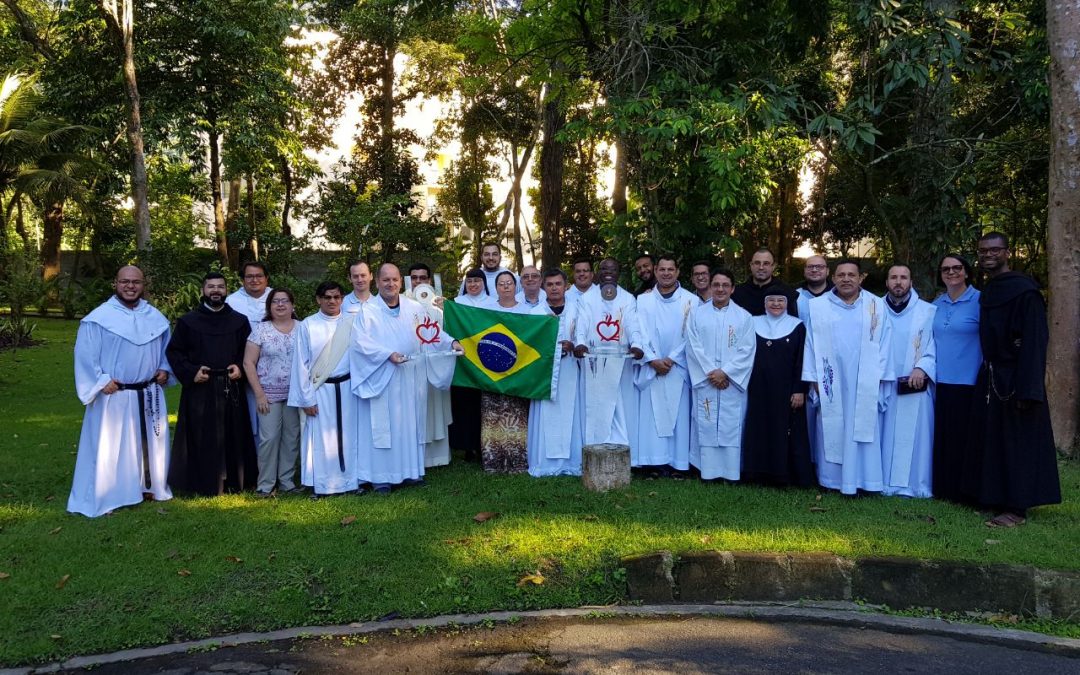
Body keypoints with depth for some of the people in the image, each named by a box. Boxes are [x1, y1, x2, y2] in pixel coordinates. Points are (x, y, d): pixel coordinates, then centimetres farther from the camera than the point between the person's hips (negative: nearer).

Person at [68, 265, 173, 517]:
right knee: (110, 448, 0)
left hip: (149, 395, 5)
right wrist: (101, 381, -15)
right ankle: (105, 497, 9)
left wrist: (165, 370, 3)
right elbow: (85, 355, -8)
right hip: (113, 396, -5)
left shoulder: (155, 318, 7)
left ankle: (151, 486, 29)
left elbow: (167, 348, 19)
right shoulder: (98, 318, -8)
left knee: (151, 444, 14)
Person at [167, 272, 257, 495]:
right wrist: (191, 372, -9)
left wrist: (240, 367, -4)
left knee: (232, 438, 5)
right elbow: (173, 351, 4)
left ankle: (234, 481, 16)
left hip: (231, 389, 2)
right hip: (199, 390, -2)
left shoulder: (239, 321, 8)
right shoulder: (187, 321, 3)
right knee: (202, 439, 0)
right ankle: (204, 484, 9)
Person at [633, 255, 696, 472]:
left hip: (678, 368, -1)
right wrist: (653, 360, -11)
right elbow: (641, 333, 0)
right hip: (650, 369, 1)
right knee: (651, 416, -1)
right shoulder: (643, 300, 6)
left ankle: (678, 462, 5)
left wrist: (671, 359, -10)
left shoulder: (690, 301, 2)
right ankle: (656, 462, 3)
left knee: (678, 415, 0)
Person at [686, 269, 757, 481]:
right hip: (705, 381, 1)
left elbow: (747, 351, -2)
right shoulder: (697, 314, 7)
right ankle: (708, 469, 7)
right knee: (706, 426, 1)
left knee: (732, 426, 0)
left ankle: (731, 470, 6)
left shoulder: (744, 316, 5)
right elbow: (694, 347, 0)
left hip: (733, 382, 0)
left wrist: (725, 373, -11)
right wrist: (711, 372, -10)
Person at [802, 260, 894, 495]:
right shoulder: (817, 306, 4)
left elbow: (884, 344, 4)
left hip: (865, 385, 0)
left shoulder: (877, 306, 5)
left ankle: (861, 479, 7)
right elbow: (810, 343, 2)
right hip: (830, 384, 0)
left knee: (863, 431, 1)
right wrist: (814, 379, -3)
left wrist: (879, 377, -2)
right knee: (831, 432, 2)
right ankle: (831, 479, 8)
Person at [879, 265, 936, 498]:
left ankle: (913, 484, 7)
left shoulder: (929, 311, 2)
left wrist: (922, 368, -16)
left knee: (913, 435, -1)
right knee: (884, 434, 3)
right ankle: (883, 482, 9)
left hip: (914, 387, -2)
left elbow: (937, 347, 0)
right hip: (882, 386, 2)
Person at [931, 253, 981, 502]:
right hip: (940, 381, 5)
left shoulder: (979, 301, -5)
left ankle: (964, 490, 11)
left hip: (968, 382, -5)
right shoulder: (936, 305, 11)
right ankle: (943, 488, 18)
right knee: (942, 437, 9)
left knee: (963, 437, 1)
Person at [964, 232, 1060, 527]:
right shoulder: (987, 293, 11)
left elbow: (1035, 342, -17)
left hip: (1014, 381, -8)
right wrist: (985, 377, 11)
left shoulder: (1024, 291, -13)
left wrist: (1026, 389, -21)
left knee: (1016, 444, -1)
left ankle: (1017, 509, 6)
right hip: (991, 379, 8)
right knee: (992, 441, 12)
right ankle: (995, 497, 22)